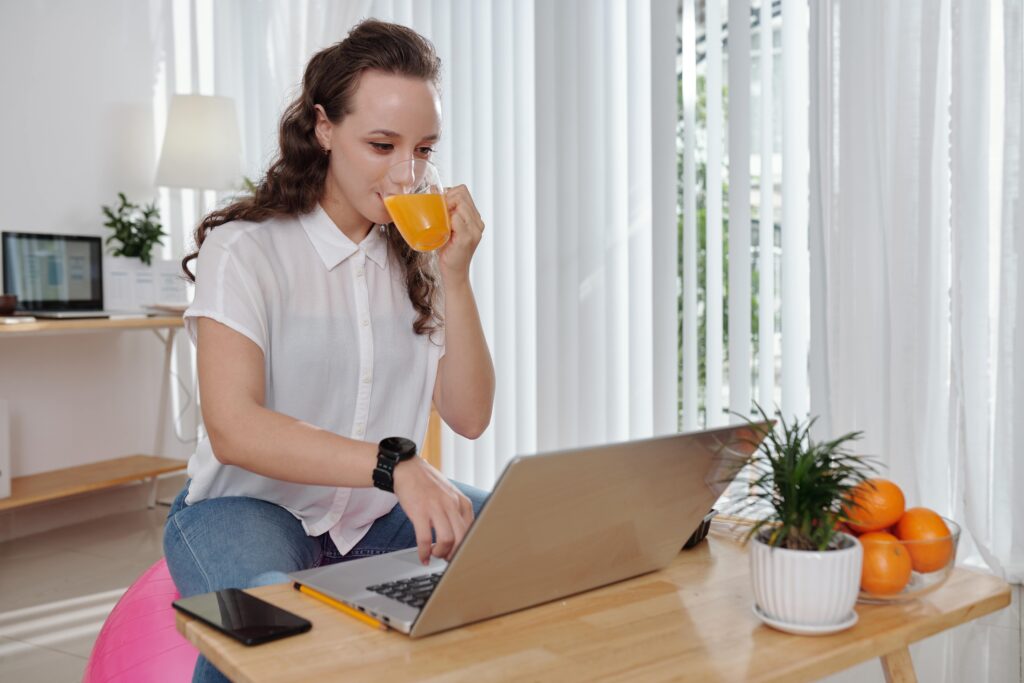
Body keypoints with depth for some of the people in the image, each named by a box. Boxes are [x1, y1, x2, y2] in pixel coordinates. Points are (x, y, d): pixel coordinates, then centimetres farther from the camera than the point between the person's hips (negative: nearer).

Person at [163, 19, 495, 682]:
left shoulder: (417, 254, 3)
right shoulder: (246, 248, -12)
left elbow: (469, 417, -3)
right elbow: (233, 429, -26)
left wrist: (455, 276, -14)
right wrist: (395, 464, -39)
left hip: (379, 513, 5)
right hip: (249, 504, -4)